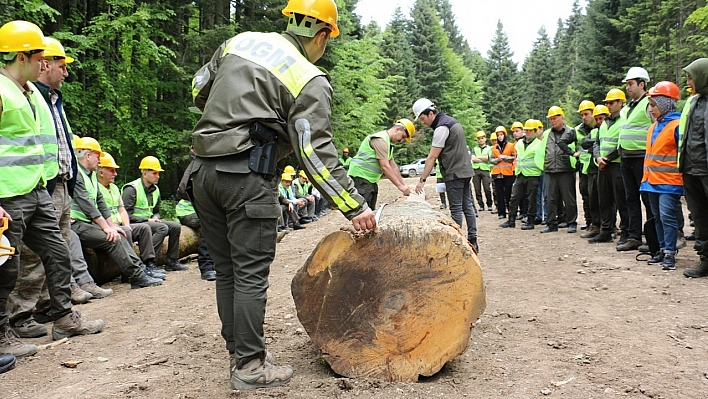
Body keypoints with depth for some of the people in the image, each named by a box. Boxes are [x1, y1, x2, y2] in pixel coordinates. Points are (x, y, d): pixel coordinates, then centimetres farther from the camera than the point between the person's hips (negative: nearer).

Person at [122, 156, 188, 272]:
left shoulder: (155, 190, 14)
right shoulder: (132, 189, -12)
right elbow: (126, 214, -17)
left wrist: (155, 217, 0)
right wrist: (147, 220, -19)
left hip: (149, 221, 8)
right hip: (135, 224, -8)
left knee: (175, 226, -6)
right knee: (162, 227, -29)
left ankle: (172, 261, 0)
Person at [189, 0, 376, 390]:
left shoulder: (239, 41, 13)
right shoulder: (310, 81, -5)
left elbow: (199, 91, 21)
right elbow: (316, 154, -12)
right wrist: (354, 207, -9)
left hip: (203, 169, 7)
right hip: (246, 177, -7)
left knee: (226, 269, 15)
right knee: (251, 273, 2)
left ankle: (237, 349, 27)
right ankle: (249, 366, 10)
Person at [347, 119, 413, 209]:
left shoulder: (387, 143, 19)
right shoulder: (380, 139, -15)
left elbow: (394, 167, 17)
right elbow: (385, 167, -22)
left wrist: (404, 185, 9)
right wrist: (400, 186, -20)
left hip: (370, 180, 11)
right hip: (361, 177, -11)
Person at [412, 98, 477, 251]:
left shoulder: (441, 127, -15)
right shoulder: (451, 121, 15)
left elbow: (432, 157, -18)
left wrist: (422, 180, -16)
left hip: (454, 174, -10)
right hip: (465, 171, 10)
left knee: (456, 209, -4)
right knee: (468, 206, 9)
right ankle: (472, 241, 13)